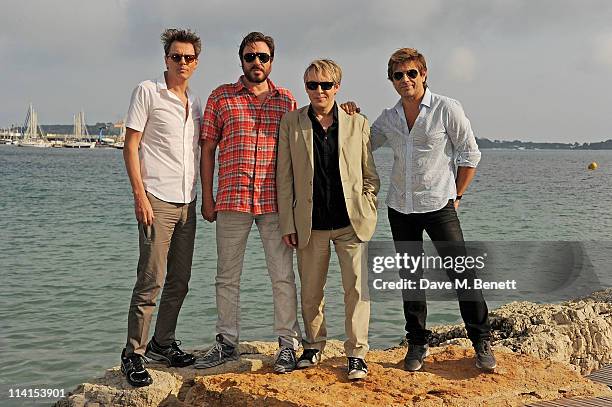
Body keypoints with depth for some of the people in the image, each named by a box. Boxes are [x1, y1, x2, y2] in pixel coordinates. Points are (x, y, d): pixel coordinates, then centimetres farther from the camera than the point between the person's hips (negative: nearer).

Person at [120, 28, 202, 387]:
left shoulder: (195, 102, 16)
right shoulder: (148, 92, -2)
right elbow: (131, 146, -7)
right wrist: (140, 195, -15)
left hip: (187, 202, 7)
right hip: (157, 200, -7)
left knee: (180, 280, 11)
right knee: (151, 280, -7)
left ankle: (163, 343, 25)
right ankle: (133, 355, 3)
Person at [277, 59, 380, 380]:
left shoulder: (357, 123, 5)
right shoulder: (291, 122, 4)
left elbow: (370, 174, 11)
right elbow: (284, 177, 3)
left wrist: (367, 210, 0)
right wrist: (287, 224, -1)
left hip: (351, 221, 0)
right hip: (310, 223, 1)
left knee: (357, 288, -3)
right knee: (310, 292, 10)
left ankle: (356, 353, 9)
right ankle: (313, 346, 29)